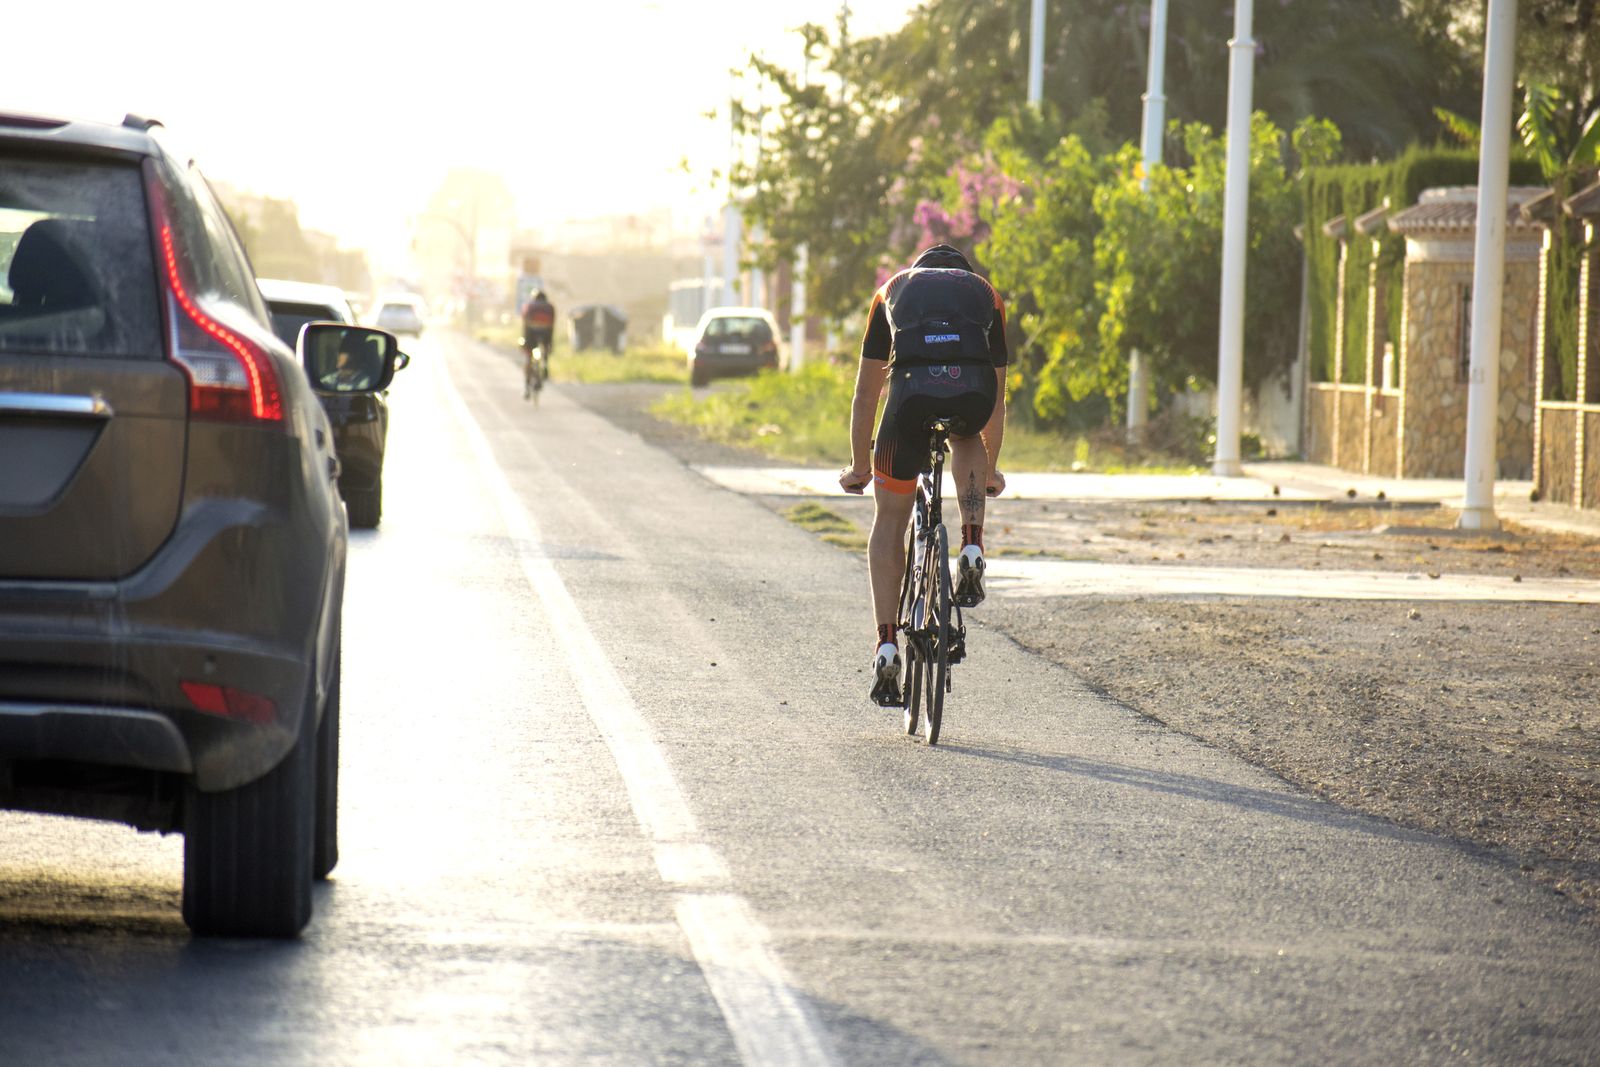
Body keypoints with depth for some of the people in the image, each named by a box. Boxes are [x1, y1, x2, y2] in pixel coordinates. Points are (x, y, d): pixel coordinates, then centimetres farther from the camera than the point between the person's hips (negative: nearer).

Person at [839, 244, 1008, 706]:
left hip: (913, 388, -1)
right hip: (973, 389, 1)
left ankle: (887, 646, 7)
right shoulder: (986, 295, 36)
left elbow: (866, 395, 39)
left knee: (889, 522, 15)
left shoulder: (893, 290, 35)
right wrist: (991, 469, 56)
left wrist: (858, 468, 49)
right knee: (967, 438, 38)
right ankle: (972, 550, 18)